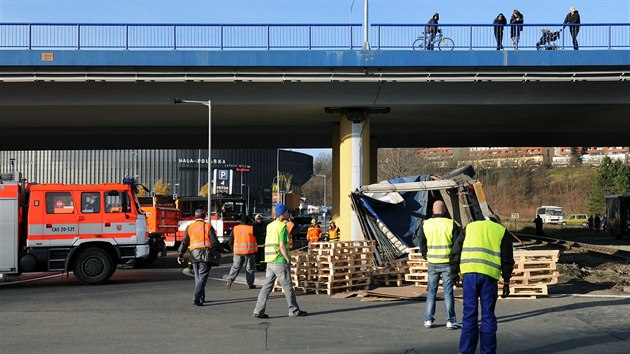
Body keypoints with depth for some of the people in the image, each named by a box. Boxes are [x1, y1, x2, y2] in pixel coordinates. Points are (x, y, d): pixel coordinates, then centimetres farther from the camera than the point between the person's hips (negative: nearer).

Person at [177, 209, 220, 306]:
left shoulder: (190, 227, 9)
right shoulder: (208, 226, 0)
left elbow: (184, 242, 7)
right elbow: (214, 242, -5)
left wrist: (180, 255, 10)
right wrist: (218, 249, 10)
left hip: (194, 254, 4)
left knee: (197, 277, 15)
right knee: (203, 277, -6)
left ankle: (201, 298, 20)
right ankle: (196, 297, -19)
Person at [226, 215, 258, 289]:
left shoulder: (235, 228, 3)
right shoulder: (251, 228, -4)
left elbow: (231, 241, 7)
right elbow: (256, 240, 4)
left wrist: (233, 249, 18)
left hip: (238, 251, 2)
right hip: (249, 251, -2)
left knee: (235, 266, 10)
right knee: (250, 268, 7)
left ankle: (230, 278, -10)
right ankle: (250, 284, 9)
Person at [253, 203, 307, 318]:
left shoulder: (270, 226, 12)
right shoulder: (282, 227, -12)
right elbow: (282, 246, -18)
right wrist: (288, 260, -10)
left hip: (270, 261, 7)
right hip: (280, 261, -7)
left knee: (267, 286, 7)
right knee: (287, 287, 2)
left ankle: (258, 311, 3)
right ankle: (294, 311, 10)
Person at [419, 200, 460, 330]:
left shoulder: (425, 224, 0)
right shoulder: (451, 224, -5)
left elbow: (422, 245, 6)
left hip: (432, 263, 2)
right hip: (448, 262, -2)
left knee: (431, 291, 10)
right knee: (448, 291, 3)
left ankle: (428, 320, 11)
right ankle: (450, 321, 3)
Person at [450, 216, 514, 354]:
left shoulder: (470, 227, 20)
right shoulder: (502, 231, 15)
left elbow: (456, 251, 13)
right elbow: (507, 259, 9)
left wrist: (455, 272, 16)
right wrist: (506, 282, 10)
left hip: (469, 273, 1)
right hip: (489, 275, -1)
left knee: (469, 314, 6)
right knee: (488, 315, 7)